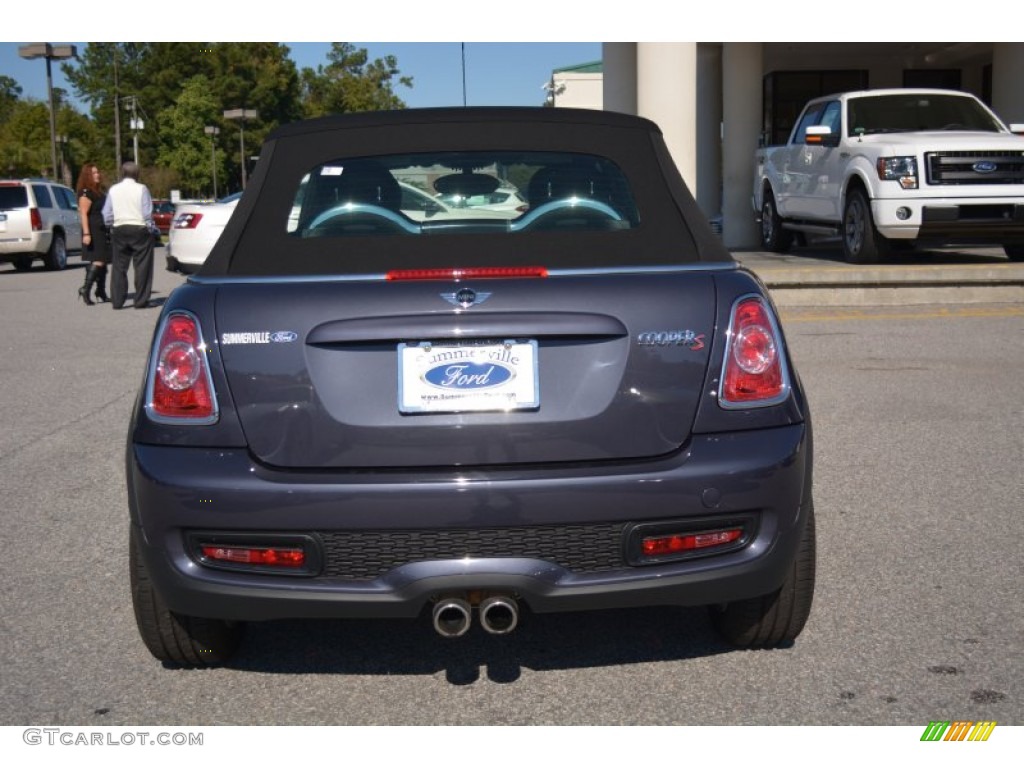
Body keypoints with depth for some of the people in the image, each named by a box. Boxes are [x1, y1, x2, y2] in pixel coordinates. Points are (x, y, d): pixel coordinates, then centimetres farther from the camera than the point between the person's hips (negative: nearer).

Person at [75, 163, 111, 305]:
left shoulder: (101, 191, 17)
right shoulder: (86, 192, -11)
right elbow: (83, 214, -18)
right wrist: (86, 233, -25)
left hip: (103, 230, 9)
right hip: (94, 231, -9)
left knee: (103, 261, 11)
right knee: (98, 261, -16)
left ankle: (101, 292, 18)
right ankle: (85, 289, -17)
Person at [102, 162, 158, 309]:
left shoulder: (113, 190, 5)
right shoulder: (141, 189, -7)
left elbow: (107, 215, 4)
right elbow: (147, 213, -10)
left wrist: (113, 225, 18)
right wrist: (152, 228, 4)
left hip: (118, 230, 4)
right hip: (139, 229, -4)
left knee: (119, 266, 8)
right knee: (142, 266, 1)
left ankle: (117, 301, 8)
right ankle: (141, 300, 0)